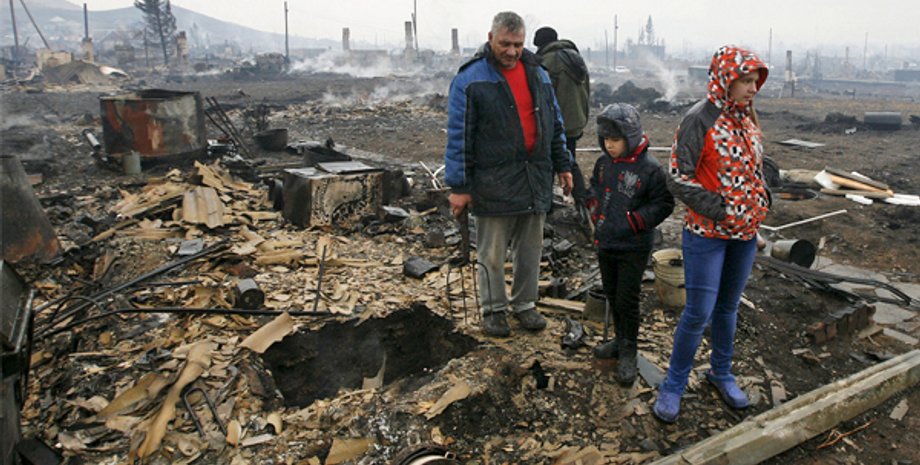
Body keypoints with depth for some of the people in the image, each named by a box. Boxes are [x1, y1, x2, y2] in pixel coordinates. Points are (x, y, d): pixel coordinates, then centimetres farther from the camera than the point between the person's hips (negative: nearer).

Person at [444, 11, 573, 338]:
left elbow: (554, 125, 18)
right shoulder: (470, 80, -7)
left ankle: (525, 304, 30)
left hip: (535, 182, 5)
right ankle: (494, 309, 23)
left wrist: (562, 165, 15)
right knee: (492, 255, 6)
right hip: (494, 185, -5)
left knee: (530, 250, 14)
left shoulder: (538, 75, 10)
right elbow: (459, 137, -9)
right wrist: (459, 187, -10)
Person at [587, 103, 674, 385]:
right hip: (605, 243, 6)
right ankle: (620, 339, 36)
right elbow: (594, 186, 20)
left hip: (633, 248, -6)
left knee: (627, 301, 1)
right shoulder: (604, 161, 2)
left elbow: (663, 204, -12)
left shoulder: (650, 168, -16)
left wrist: (631, 222, -17)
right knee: (612, 296, 18)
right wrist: (596, 208, 2)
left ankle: (628, 352, 18)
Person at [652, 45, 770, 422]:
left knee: (728, 306, 19)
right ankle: (673, 385, 14)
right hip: (707, 234, -7)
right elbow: (678, 179, -17)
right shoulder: (700, 119, -15)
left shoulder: (747, 116, 7)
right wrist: (720, 211, -19)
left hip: (745, 234, 7)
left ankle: (721, 372, 38)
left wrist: (762, 200, 7)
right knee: (699, 312, -3)